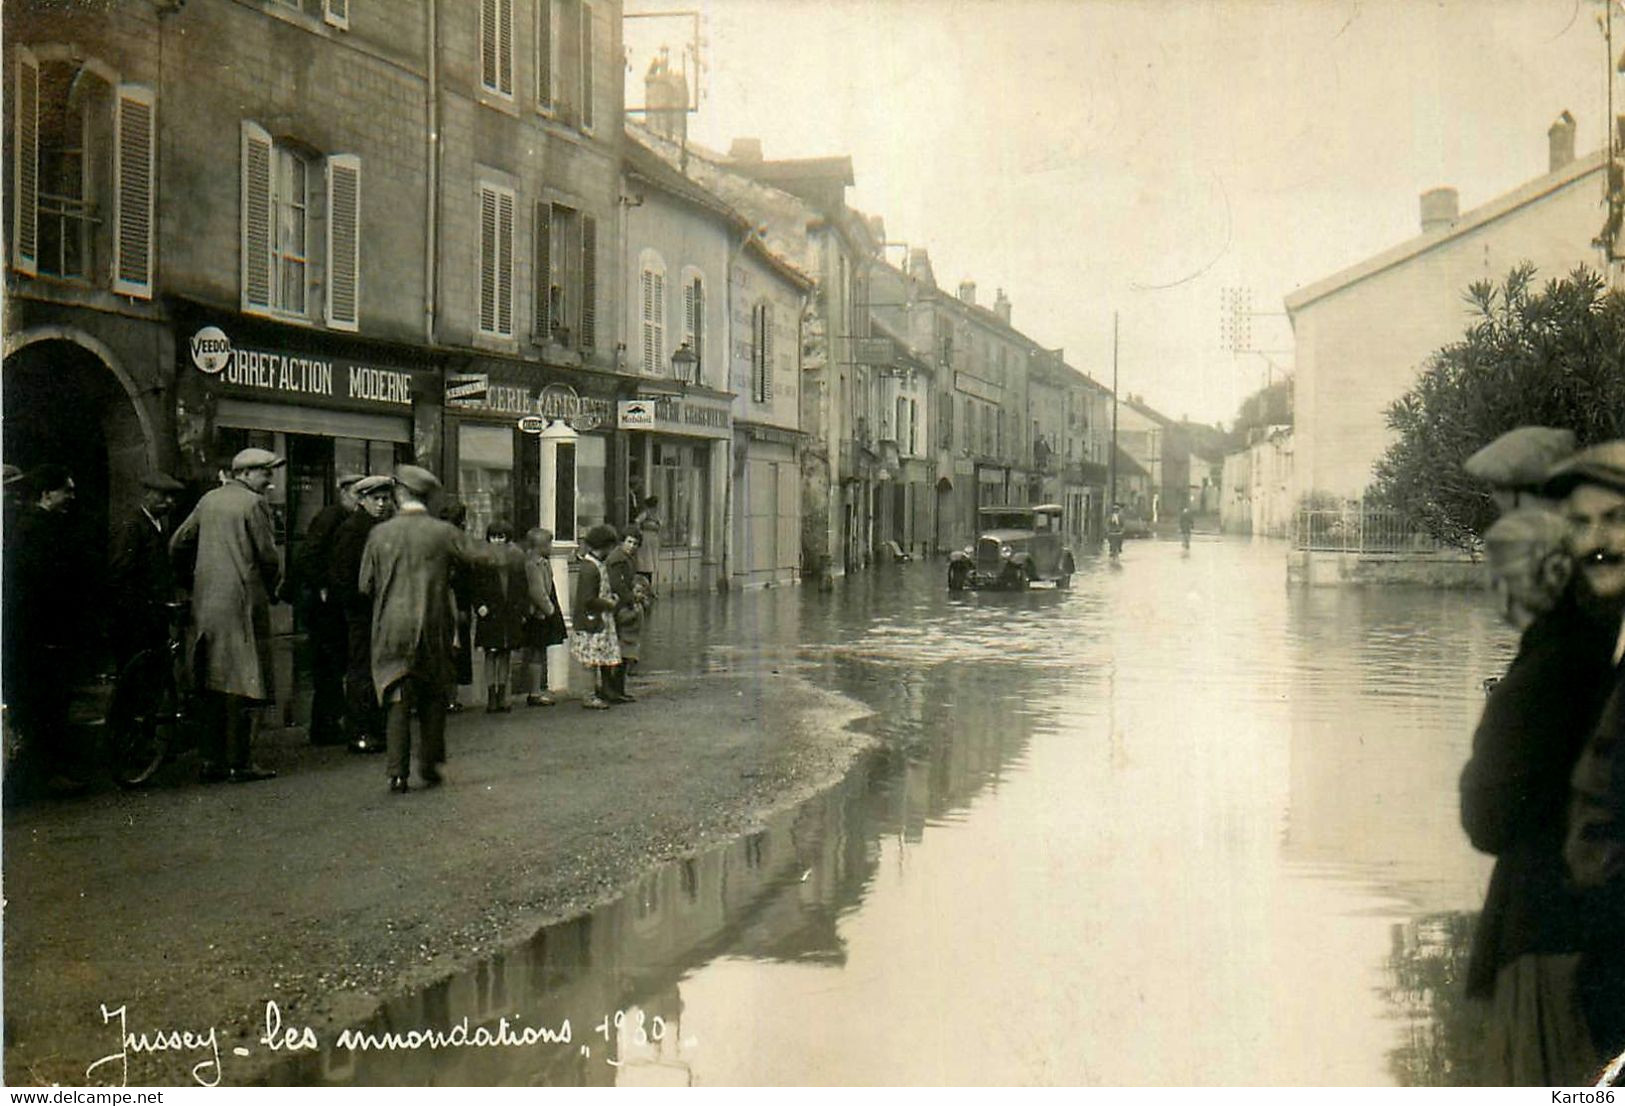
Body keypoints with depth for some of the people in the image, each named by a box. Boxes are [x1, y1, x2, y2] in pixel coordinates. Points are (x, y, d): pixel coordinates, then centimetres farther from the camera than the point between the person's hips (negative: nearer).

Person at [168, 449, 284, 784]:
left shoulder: (208, 500, 13)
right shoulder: (254, 503, -8)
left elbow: (177, 545, 14)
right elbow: (268, 555, -10)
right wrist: (271, 586, 7)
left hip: (205, 602, 7)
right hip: (242, 602, -7)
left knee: (213, 684, 12)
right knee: (240, 685, -3)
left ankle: (212, 760, 15)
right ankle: (239, 763, -2)